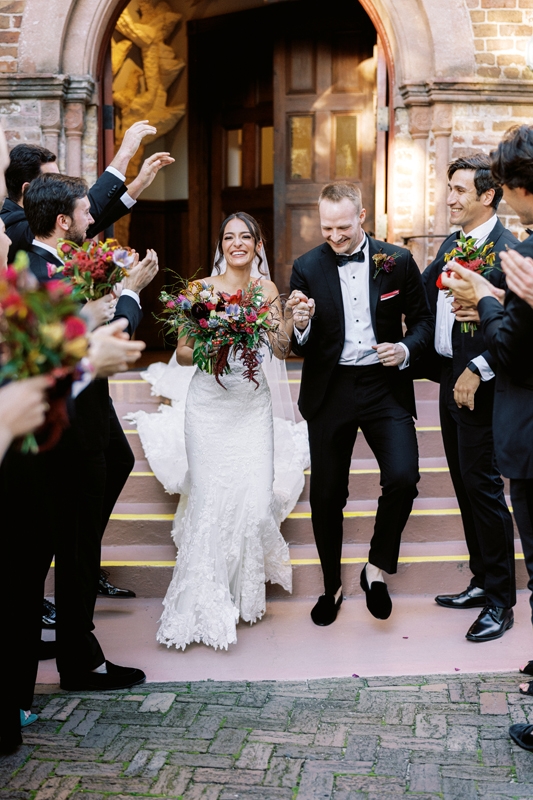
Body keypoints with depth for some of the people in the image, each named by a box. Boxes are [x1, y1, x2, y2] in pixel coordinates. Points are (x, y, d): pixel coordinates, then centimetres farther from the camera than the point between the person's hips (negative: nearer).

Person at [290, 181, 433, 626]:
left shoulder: (398, 261, -1)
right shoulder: (307, 268, -1)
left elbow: (422, 319, 8)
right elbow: (298, 347, 0)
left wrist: (406, 349, -12)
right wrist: (300, 326, -23)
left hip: (385, 386, 0)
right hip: (329, 390, 1)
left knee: (403, 478, -17)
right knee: (326, 494, 8)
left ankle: (377, 568, 8)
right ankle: (332, 586, 29)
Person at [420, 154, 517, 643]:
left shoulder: (508, 250, -16)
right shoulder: (452, 244, 12)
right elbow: (422, 293, 12)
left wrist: (476, 373, -21)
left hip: (480, 385, -9)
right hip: (449, 381, 9)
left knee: (483, 486, -2)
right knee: (465, 485, 16)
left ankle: (500, 601, 11)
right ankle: (482, 581, 30)